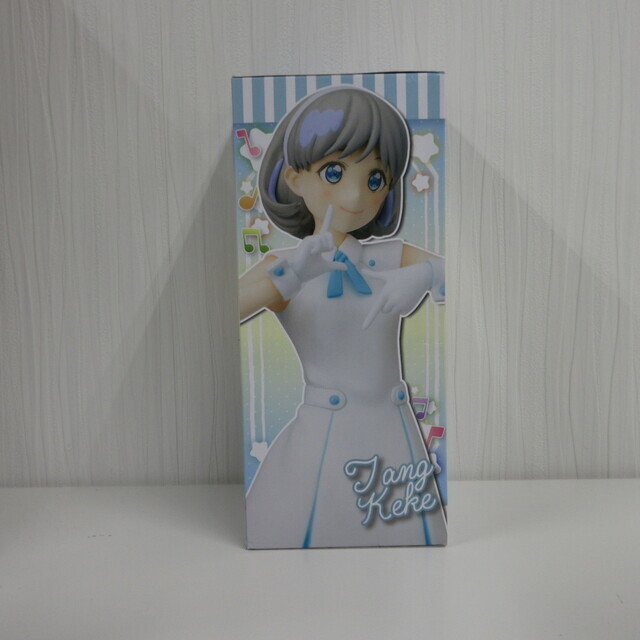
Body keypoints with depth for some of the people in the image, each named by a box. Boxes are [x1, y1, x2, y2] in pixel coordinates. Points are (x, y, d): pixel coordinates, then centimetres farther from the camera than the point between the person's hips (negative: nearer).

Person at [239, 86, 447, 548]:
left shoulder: (395, 258, 3)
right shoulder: (282, 267, -5)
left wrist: (428, 275, -28)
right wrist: (287, 277, -34)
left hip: (395, 445, 3)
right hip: (321, 451, -2)